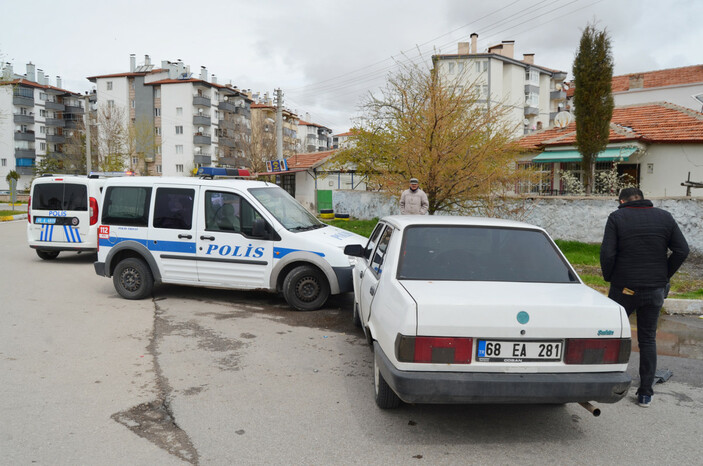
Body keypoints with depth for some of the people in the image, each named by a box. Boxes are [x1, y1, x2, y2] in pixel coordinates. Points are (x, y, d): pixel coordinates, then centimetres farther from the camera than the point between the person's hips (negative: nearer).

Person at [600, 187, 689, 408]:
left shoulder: (617, 217, -5)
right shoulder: (665, 217, 5)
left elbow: (607, 253, -14)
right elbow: (682, 250, 2)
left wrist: (609, 277, 1)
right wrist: (665, 276, 9)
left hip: (624, 288, -3)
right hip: (655, 290, 3)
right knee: (648, 339, 12)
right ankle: (646, 393, 15)